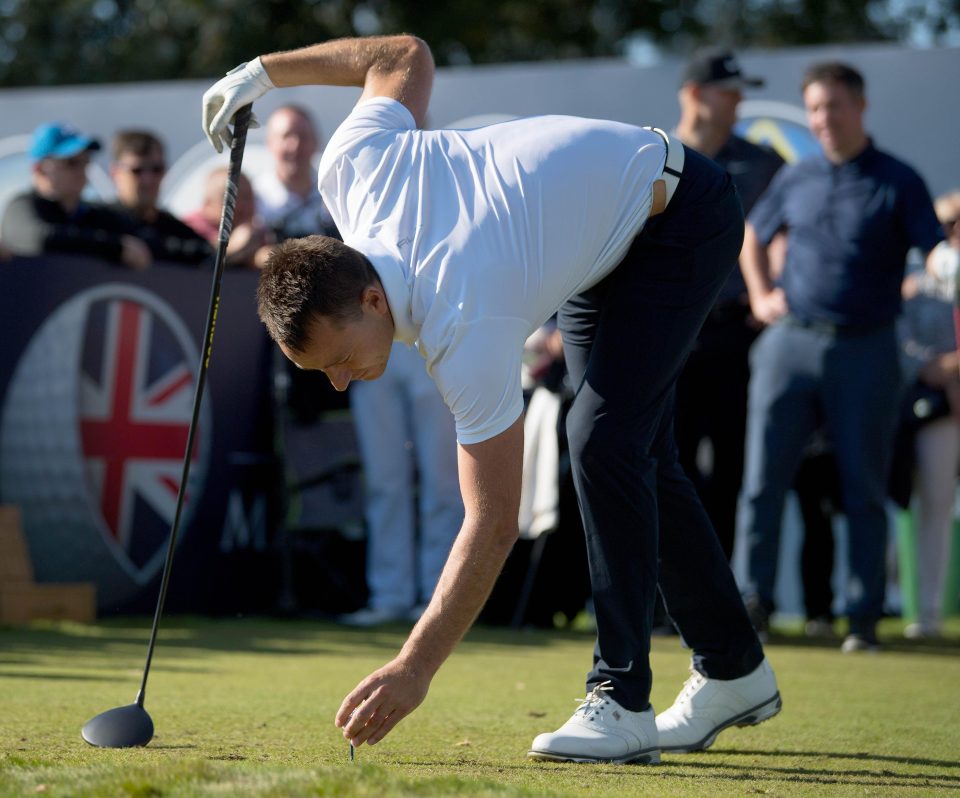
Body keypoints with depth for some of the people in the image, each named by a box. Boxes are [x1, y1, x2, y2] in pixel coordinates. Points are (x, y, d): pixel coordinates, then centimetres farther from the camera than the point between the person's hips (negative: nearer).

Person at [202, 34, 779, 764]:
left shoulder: (464, 332, -37)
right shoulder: (350, 168, -22)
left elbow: (493, 521, -32)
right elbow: (407, 55, -3)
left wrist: (415, 668, -34)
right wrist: (264, 70, 4)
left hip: (680, 219, -9)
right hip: (602, 227, 9)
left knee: (604, 442, -23)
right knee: (637, 457, 11)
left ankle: (623, 702, -20)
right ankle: (734, 673, 20)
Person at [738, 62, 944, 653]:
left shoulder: (898, 183, 0)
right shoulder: (796, 180, 12)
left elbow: (936, 255, -7)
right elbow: (753, 237, 26)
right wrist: (761, 296, 15)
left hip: (865, 352, -3)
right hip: (789, 344, 3)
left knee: (865, 489, 2)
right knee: (762, 480, 2)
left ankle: (865, 617, 9)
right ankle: (755, 601, 13)